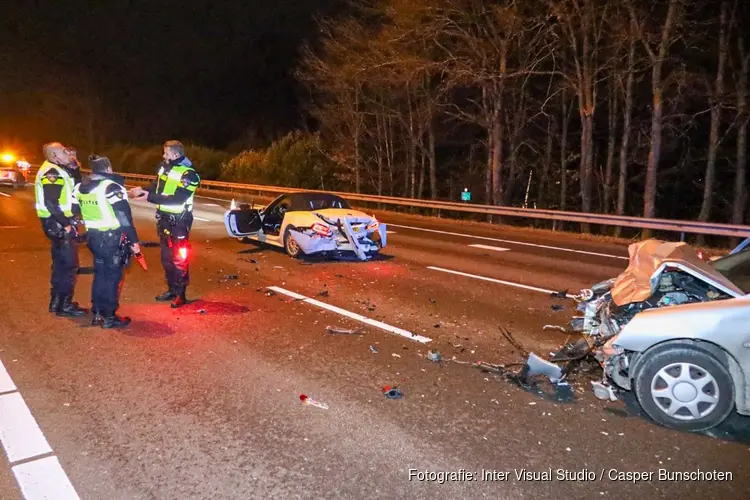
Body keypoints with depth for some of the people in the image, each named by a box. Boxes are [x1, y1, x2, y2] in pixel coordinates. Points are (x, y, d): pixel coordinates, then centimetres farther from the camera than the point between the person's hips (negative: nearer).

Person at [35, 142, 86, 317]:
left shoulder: (61, 170, 15)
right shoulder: (50, 172, -17)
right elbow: (50, 203, -25)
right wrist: (65, 224, -21)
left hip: (64, 222, 10)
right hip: (57, 224, -10)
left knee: (61, 263, 17)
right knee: (69, 264, -6)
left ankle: (57, 301, 27)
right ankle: (64, 305, 2)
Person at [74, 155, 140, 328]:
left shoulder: (80, 187, 7)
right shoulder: (111, 187, -17)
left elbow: (79, 212, 14)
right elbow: (125, 218, -17)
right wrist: (134, 241, -12)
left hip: (93, 236, 7)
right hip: (112, 238, -7)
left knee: (99, 274, 18)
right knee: (112, 276, 2)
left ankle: (97, 313, 24)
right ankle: (109, 317, 7)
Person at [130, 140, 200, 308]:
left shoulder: (189, 174, -18)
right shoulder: (164, 167, 7)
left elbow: (177, 199, -24)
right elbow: (156, 187, 14)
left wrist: (150, 197, -25)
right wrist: (142, 191, -6)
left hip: (179, 220, -8)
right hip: (164, 217, 8)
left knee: (179, 257, -2)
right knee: (166, 256, 15)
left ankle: (181, 294, 8)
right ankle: (172, 289, 28)